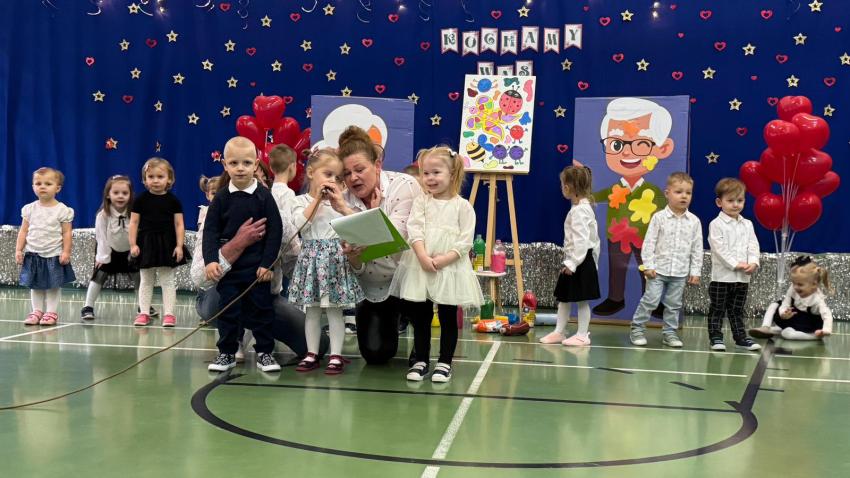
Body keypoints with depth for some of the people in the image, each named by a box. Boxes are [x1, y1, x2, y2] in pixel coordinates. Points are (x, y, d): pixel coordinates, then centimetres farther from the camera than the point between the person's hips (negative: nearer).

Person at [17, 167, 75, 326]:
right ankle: (37, 311, 18)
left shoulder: (62, 210, -6)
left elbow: (66, 233, -6)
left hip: (54, 255, -3)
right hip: (33, 254, 3)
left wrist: (66, 252, -12)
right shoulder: (29, 209, 3)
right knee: (35, 285, 9)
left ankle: (51, 312, 9)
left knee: (53, 286, 2)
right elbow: (23, 231, 7)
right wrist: (18, 250, 1)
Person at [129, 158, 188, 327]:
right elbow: (134, 223, 0)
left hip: (167, 243, -1)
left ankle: (168, 313, 7)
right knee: (145, 281, 10)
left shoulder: (173, 200, -2)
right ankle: (144, 313, 15)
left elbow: (179, 224, -1)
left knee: (167, 281, 4)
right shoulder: (141, 199, -2)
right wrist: (133, 244, -7)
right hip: (146, 242, 1)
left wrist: (179, 245, -8)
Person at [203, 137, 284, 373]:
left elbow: (275, 231, -5)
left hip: (258, 267, -1)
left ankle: (265, 352, 17)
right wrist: (210, 260, -14)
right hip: (228, 267, 1)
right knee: (228, 309, 6)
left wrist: (267, 263, -9)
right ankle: (227, 353, 18)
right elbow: (210, 231, -2)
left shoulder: (264, 196, -5)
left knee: (261, 309, 6)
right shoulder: (221, 198, -2)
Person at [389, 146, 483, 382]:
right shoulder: (420, 202, 7)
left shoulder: (462, 206, 0)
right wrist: (424, 258, -19)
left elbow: (465, 241, -5)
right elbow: (414, 232, -5)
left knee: (448, 317, 5)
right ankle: (421, 361, 20)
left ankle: (444, 363, 16)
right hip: (420, 268, 2)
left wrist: (444, 259, -17)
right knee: (420, 317, 9)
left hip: (450, 268, -2)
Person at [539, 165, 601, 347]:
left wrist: (573, 263, -23)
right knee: (563, 297, 15)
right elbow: (592, 237, 17)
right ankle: (559, 331, 23)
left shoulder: (579, 210, -18)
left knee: (582, 299, 0)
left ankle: (582, 335, 9)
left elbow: (581, 240, -24)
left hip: (580, 260, -10)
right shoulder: (584, 207, 13)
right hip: (574, 260, 10)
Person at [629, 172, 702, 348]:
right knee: (650, 300, -6)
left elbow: (697, 248, 5)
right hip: (659, 269, -3)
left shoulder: (694, 221, 2)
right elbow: (649, 242, -5)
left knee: (674, 304, 10)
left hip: (680, 272, 3)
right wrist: (648, 265, -9)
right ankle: (637, 329, 7)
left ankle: (669, 333, 21)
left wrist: (695, 271, 3)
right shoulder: (659, 217, -5)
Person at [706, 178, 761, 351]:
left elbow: (753, 246, 5)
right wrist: (736, 264, -20)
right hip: (721, 276, -5)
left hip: (743, 277, 5)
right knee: (717, 309, 2)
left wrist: (753, 263, -13)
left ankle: (740, 337, 20)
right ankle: (716, 337, 7)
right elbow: (720, 249, -14)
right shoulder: (716, 224, -7)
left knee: (737, 310, 14)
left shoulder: (747, 225, 11)